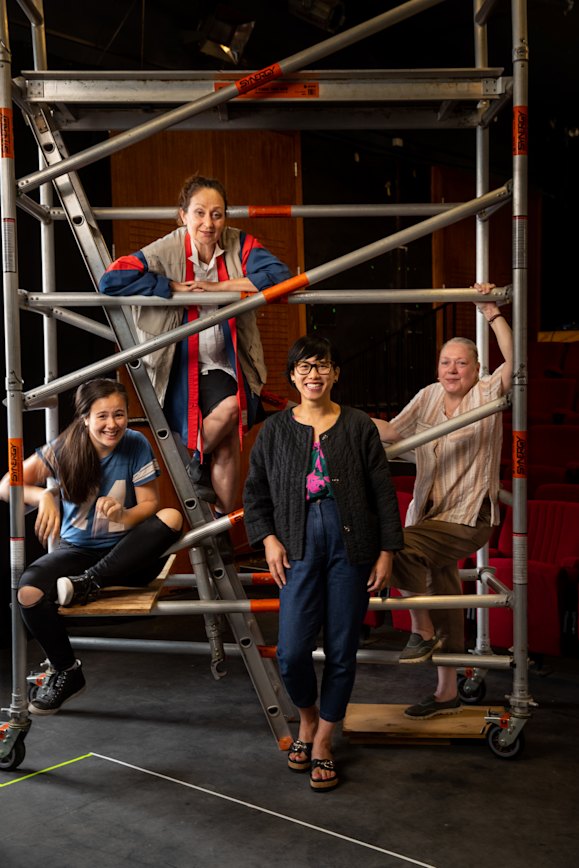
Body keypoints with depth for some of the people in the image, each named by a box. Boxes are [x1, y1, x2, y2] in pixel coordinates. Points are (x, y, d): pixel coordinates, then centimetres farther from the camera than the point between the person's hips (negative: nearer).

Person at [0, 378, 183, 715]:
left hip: (126, 554, 0)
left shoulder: (137, 445, -10)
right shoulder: (64, 450, -9)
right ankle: (67, 672, -3)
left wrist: (124, 515, -30)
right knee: (28, 590, -28)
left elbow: (150, 504, -8)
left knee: (171, 518, -29)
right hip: (78, 550, 1)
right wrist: (43, 495, -31)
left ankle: (90, 584, -22)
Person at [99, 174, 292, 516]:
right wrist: (173, 287, -22)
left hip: (224, 362, 3)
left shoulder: (240, 244, -6)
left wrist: (218, 286, -22)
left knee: (228, 446, -8)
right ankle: (197, 462, 7)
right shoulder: (166, 251, -12)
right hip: (181, 363, -3)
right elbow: (112, 280, -22)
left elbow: (279, 274, -21)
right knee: (227, 408, -27)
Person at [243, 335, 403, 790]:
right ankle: (308, 718, 26)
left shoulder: (358, 425, 3)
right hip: (300, 546, 0)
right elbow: (255, 491, 11)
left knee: (342, 651, 5)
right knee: (291, 653, -6)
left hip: (350, 546, 0)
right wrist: (267, 538, -2)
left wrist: (387, 551, 0)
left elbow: (383, 491, 3)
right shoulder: (275, 429, 6)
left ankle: (323, 742, 24)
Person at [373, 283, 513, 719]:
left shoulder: (486, 394, -6)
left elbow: (514, 361, -23)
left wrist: (493, 313, -26)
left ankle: (423, 629, -5)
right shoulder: (429, 396, 10)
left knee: (399, 546, -29)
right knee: (442, 596, 14)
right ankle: (447, 693, 29)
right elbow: (392, 432, 15)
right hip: (430, 515, 7)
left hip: (469, 517, -7)